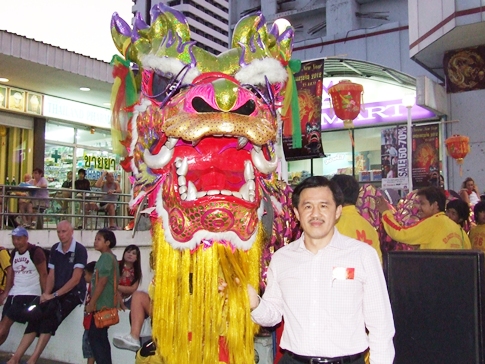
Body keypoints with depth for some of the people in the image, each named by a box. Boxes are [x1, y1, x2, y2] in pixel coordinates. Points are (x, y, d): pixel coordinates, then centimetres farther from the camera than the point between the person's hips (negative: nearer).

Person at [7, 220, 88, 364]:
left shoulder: (79, 250, -12)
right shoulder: (55, 249, 8)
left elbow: (76, 279, -16)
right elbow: (51, 275, 9)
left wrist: (54, 295, -16)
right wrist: (46, 294, -8)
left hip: (74, 293, -6)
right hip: (56, 294, 6)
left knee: (49, 317, -25)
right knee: (36, 317, -11)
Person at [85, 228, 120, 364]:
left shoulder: (106, 257, -14)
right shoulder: (110, 257, 15)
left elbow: (101, 282, -19)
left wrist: (91, 303, -16)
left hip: (102, 305, -10)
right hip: (105, 304, 10)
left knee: (94, 336, -5)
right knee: (100, 337, 13)